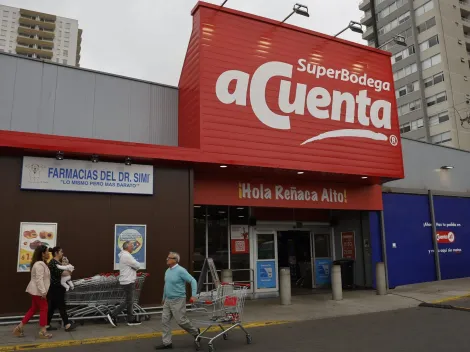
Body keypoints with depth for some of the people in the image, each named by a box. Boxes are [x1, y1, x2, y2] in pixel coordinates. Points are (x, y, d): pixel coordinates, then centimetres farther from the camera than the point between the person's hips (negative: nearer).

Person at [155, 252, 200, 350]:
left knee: (181, 321, -1)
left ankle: (196, 332, 23)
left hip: (178, 300, -8)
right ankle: (167, 343, 13)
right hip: (168, 300, 8)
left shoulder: (180, 271, -17)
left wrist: (193, 295, -23)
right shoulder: (168, 271, 8)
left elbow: (193, 281, -17)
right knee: (165, 321, 5)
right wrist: (164, 298, 24)